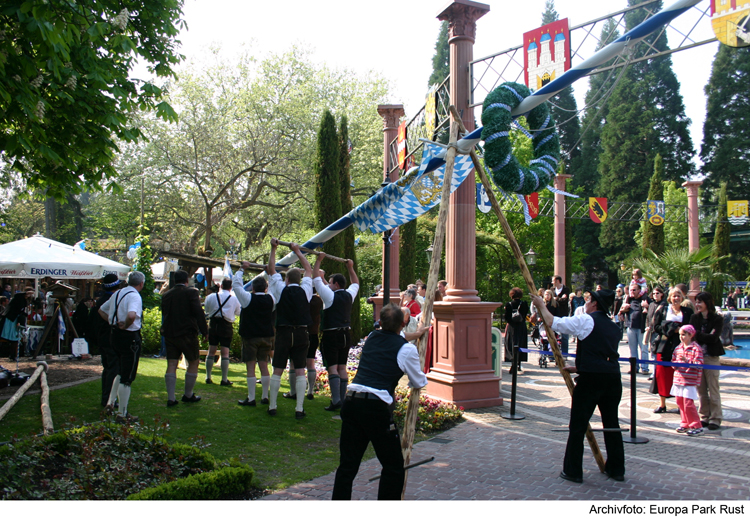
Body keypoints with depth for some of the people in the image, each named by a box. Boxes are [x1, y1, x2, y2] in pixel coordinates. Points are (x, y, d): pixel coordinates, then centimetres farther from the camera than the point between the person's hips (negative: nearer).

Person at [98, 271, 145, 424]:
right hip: (130, 338, -8)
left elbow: (101, 310, 24)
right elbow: (131, 315, -37)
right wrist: (126, 325, -18)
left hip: (114, 335, 8)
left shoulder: (117, 294, 10)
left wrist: (113, 322, 11)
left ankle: (111, 403, 25)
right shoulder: (135, 296, -17)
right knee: (127, 378, 2)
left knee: (121, 372, 26)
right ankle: (122, 414, 9)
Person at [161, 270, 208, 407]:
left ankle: (171, 398, 2)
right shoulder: (191, 292, -7)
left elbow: (164, 314, 16)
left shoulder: (166, 295, 10)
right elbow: (198, 312, -14)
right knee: (194, 363, 10)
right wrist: (204, 331, -10)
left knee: (171, 365, 4)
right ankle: (188, 395, 15)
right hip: (187, 333, -5)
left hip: (169, 334, 5)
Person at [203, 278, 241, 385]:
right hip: (227, 326, -2)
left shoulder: (211, 297, -1)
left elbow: (207, 310, 11)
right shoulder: (235, 299, -3)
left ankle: (208, 377, 15)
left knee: (211, 351, 10)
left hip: (213, 325, 2)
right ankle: (224, 379, 2)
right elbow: (238, 312, 9)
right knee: (225, 353, 1)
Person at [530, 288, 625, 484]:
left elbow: (553, 322, -4)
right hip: (613, 379, 7)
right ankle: (616, 470, 26)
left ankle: (572, 471, 7)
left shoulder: (586, 320, -5)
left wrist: (541, 305, 13)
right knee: (612, 424, 17)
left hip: (591, 379, -7)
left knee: (578, 425, 2)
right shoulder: (613, 327, 17)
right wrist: (578, 367, 30)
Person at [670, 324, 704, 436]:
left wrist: (687, 360, -28)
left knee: (688, 404, -7)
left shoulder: (696, 348, -9)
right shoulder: (678, 348, 11)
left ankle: (697, 426, 4)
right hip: (678, 380, 7)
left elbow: (699, 364, -15)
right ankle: (685, 424, 23)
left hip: (690, 381, -7)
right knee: (680, 403, 11)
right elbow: (674, 361, 20)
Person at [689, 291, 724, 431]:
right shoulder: (694, 318, 8)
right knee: (701, 390, 8)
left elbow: (713, 338, -14)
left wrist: (697, 334, -12)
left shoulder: (717, 319, -4)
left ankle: (715, 419, 7)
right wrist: (706, 336, -15)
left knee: (713, 390, -1)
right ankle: (705, 417, 16)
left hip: (711, 357, -4)